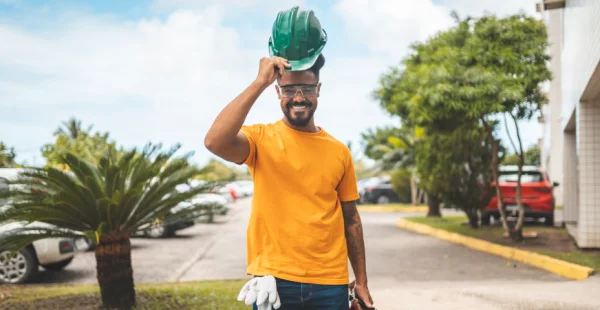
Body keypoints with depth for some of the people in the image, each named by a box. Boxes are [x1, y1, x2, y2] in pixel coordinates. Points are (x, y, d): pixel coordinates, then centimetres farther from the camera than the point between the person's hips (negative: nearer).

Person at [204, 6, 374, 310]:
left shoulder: (339, 151, 5)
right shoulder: (262, 138, -4)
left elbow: (350, 220, 11)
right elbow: (214, 141, -25)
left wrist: (361, 281, 10)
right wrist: (259, 82, -23)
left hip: (330, 284, 3)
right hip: (275, 280, -2)